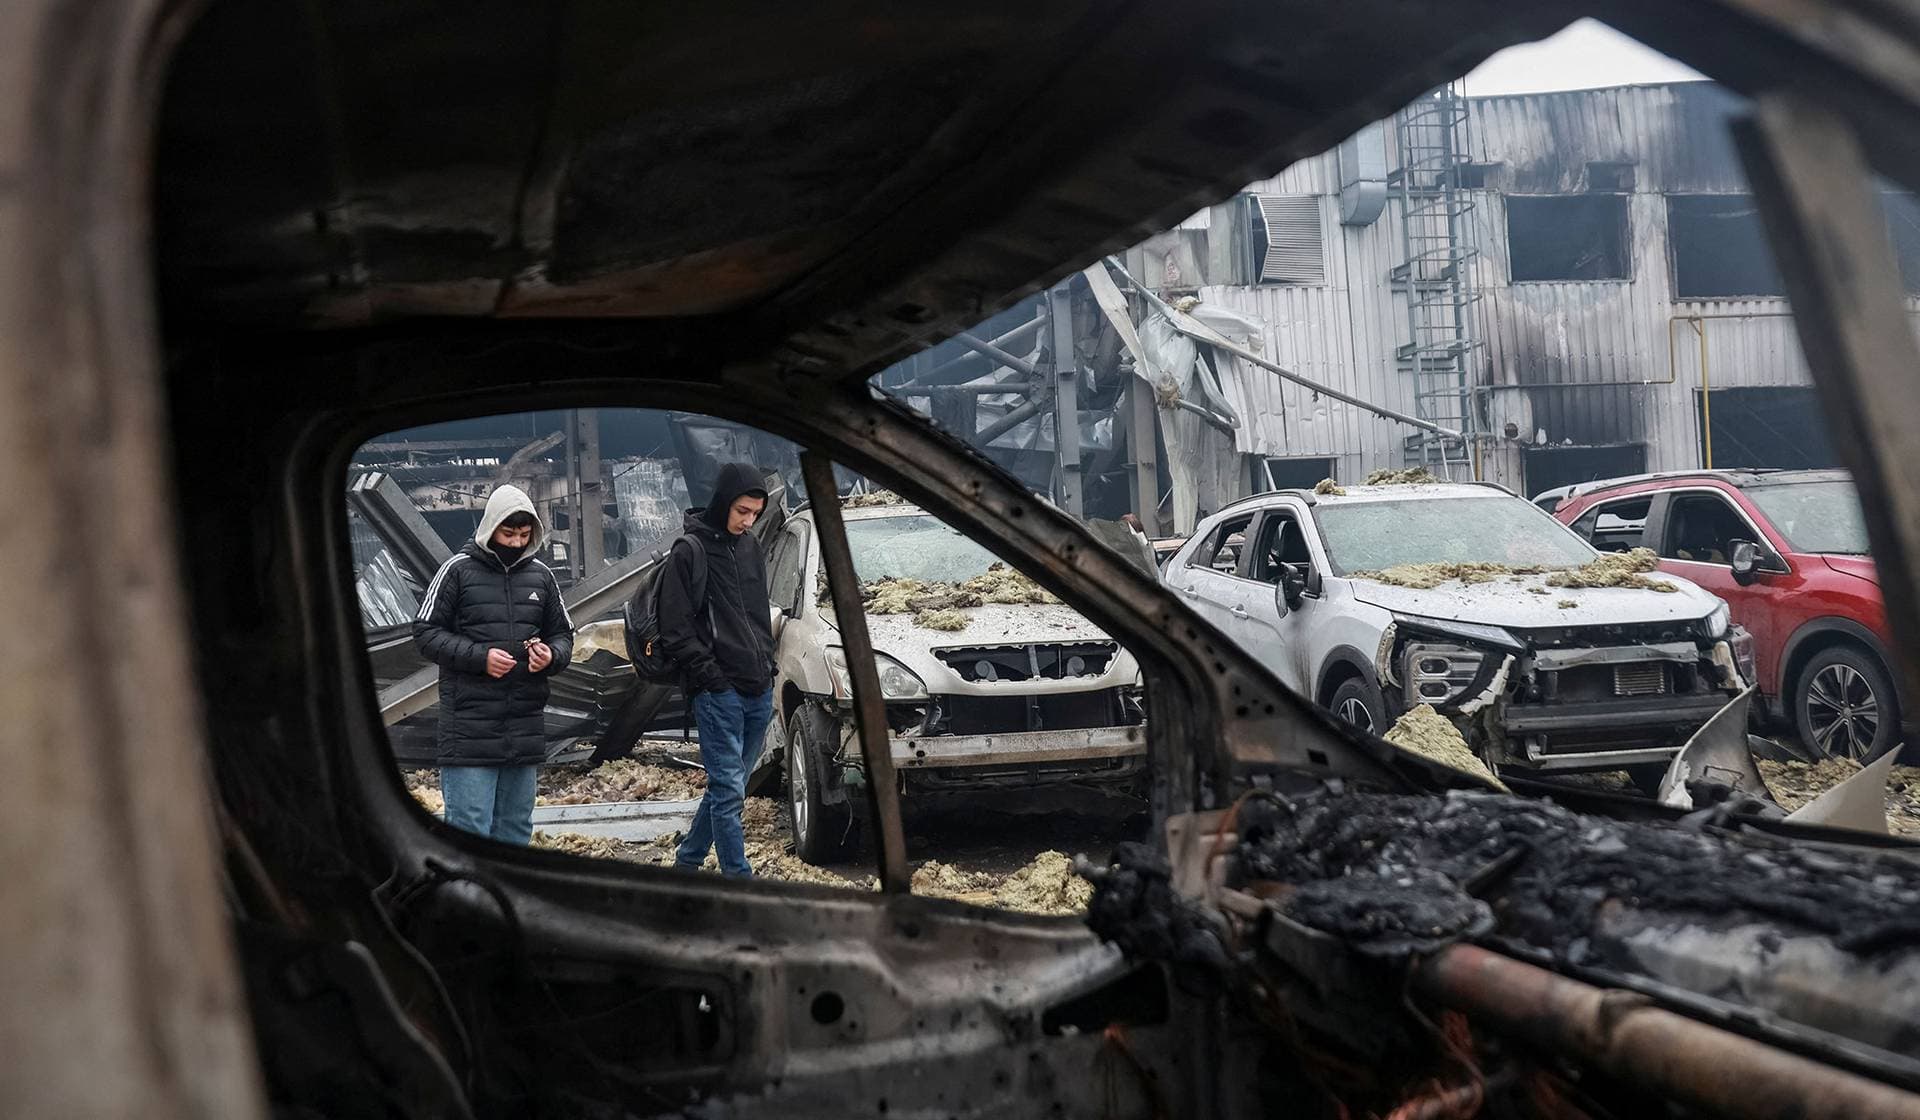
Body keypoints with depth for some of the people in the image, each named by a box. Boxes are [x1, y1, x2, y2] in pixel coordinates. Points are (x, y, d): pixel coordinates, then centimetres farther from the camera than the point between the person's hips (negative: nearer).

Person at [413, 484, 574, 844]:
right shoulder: (458, 569, -2)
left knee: (516, 828, 13)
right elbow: (426, 632, -3)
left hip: (526, 728, 5)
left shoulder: (541, 575, 10)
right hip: (469, 727, -5)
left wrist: (551, 655, -6)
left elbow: (563, 635, 18)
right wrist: (479, 657, -17)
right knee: (469, 827, -6)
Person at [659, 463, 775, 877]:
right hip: (718, 693, -7)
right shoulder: (690, 550, -7)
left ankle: (687, 862, 26)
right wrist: (710, 675, -14)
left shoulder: (750, 548, 15)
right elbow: (675, 629, -9)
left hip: (759, 691, 7)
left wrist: (768, 664, 14)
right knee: (728, 790, -6)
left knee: (727, 788, 13)